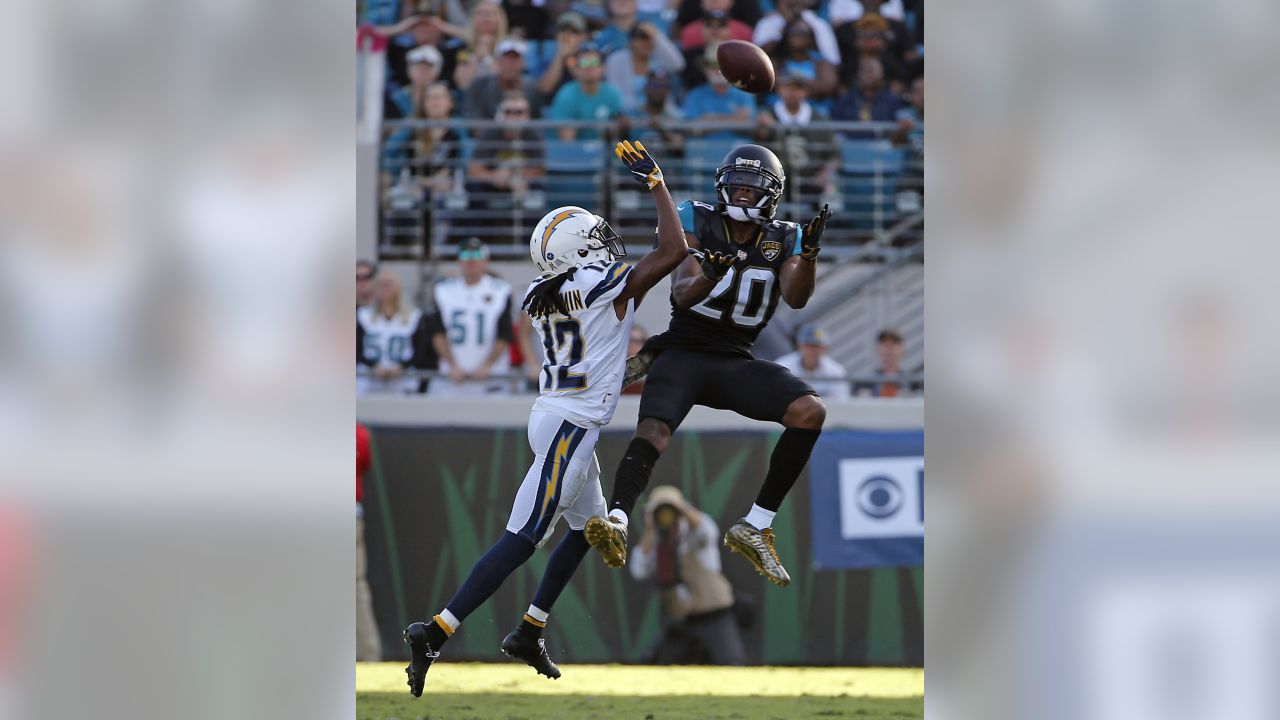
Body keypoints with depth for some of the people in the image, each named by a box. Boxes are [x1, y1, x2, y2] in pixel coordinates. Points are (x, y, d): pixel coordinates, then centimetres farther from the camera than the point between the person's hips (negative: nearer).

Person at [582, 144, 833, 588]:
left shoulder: (782, 240, 7)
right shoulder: (698, 223, -1)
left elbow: (796, 298, -10)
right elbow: (681, 294, -12)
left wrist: (808, 254, -28)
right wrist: (709, 276, -34)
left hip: (737, 363, 3)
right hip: (684, 352, -3)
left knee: (810, 412, -19)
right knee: (653, 431, -30)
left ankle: (755, 527, -13)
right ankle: (618, 520, -51)